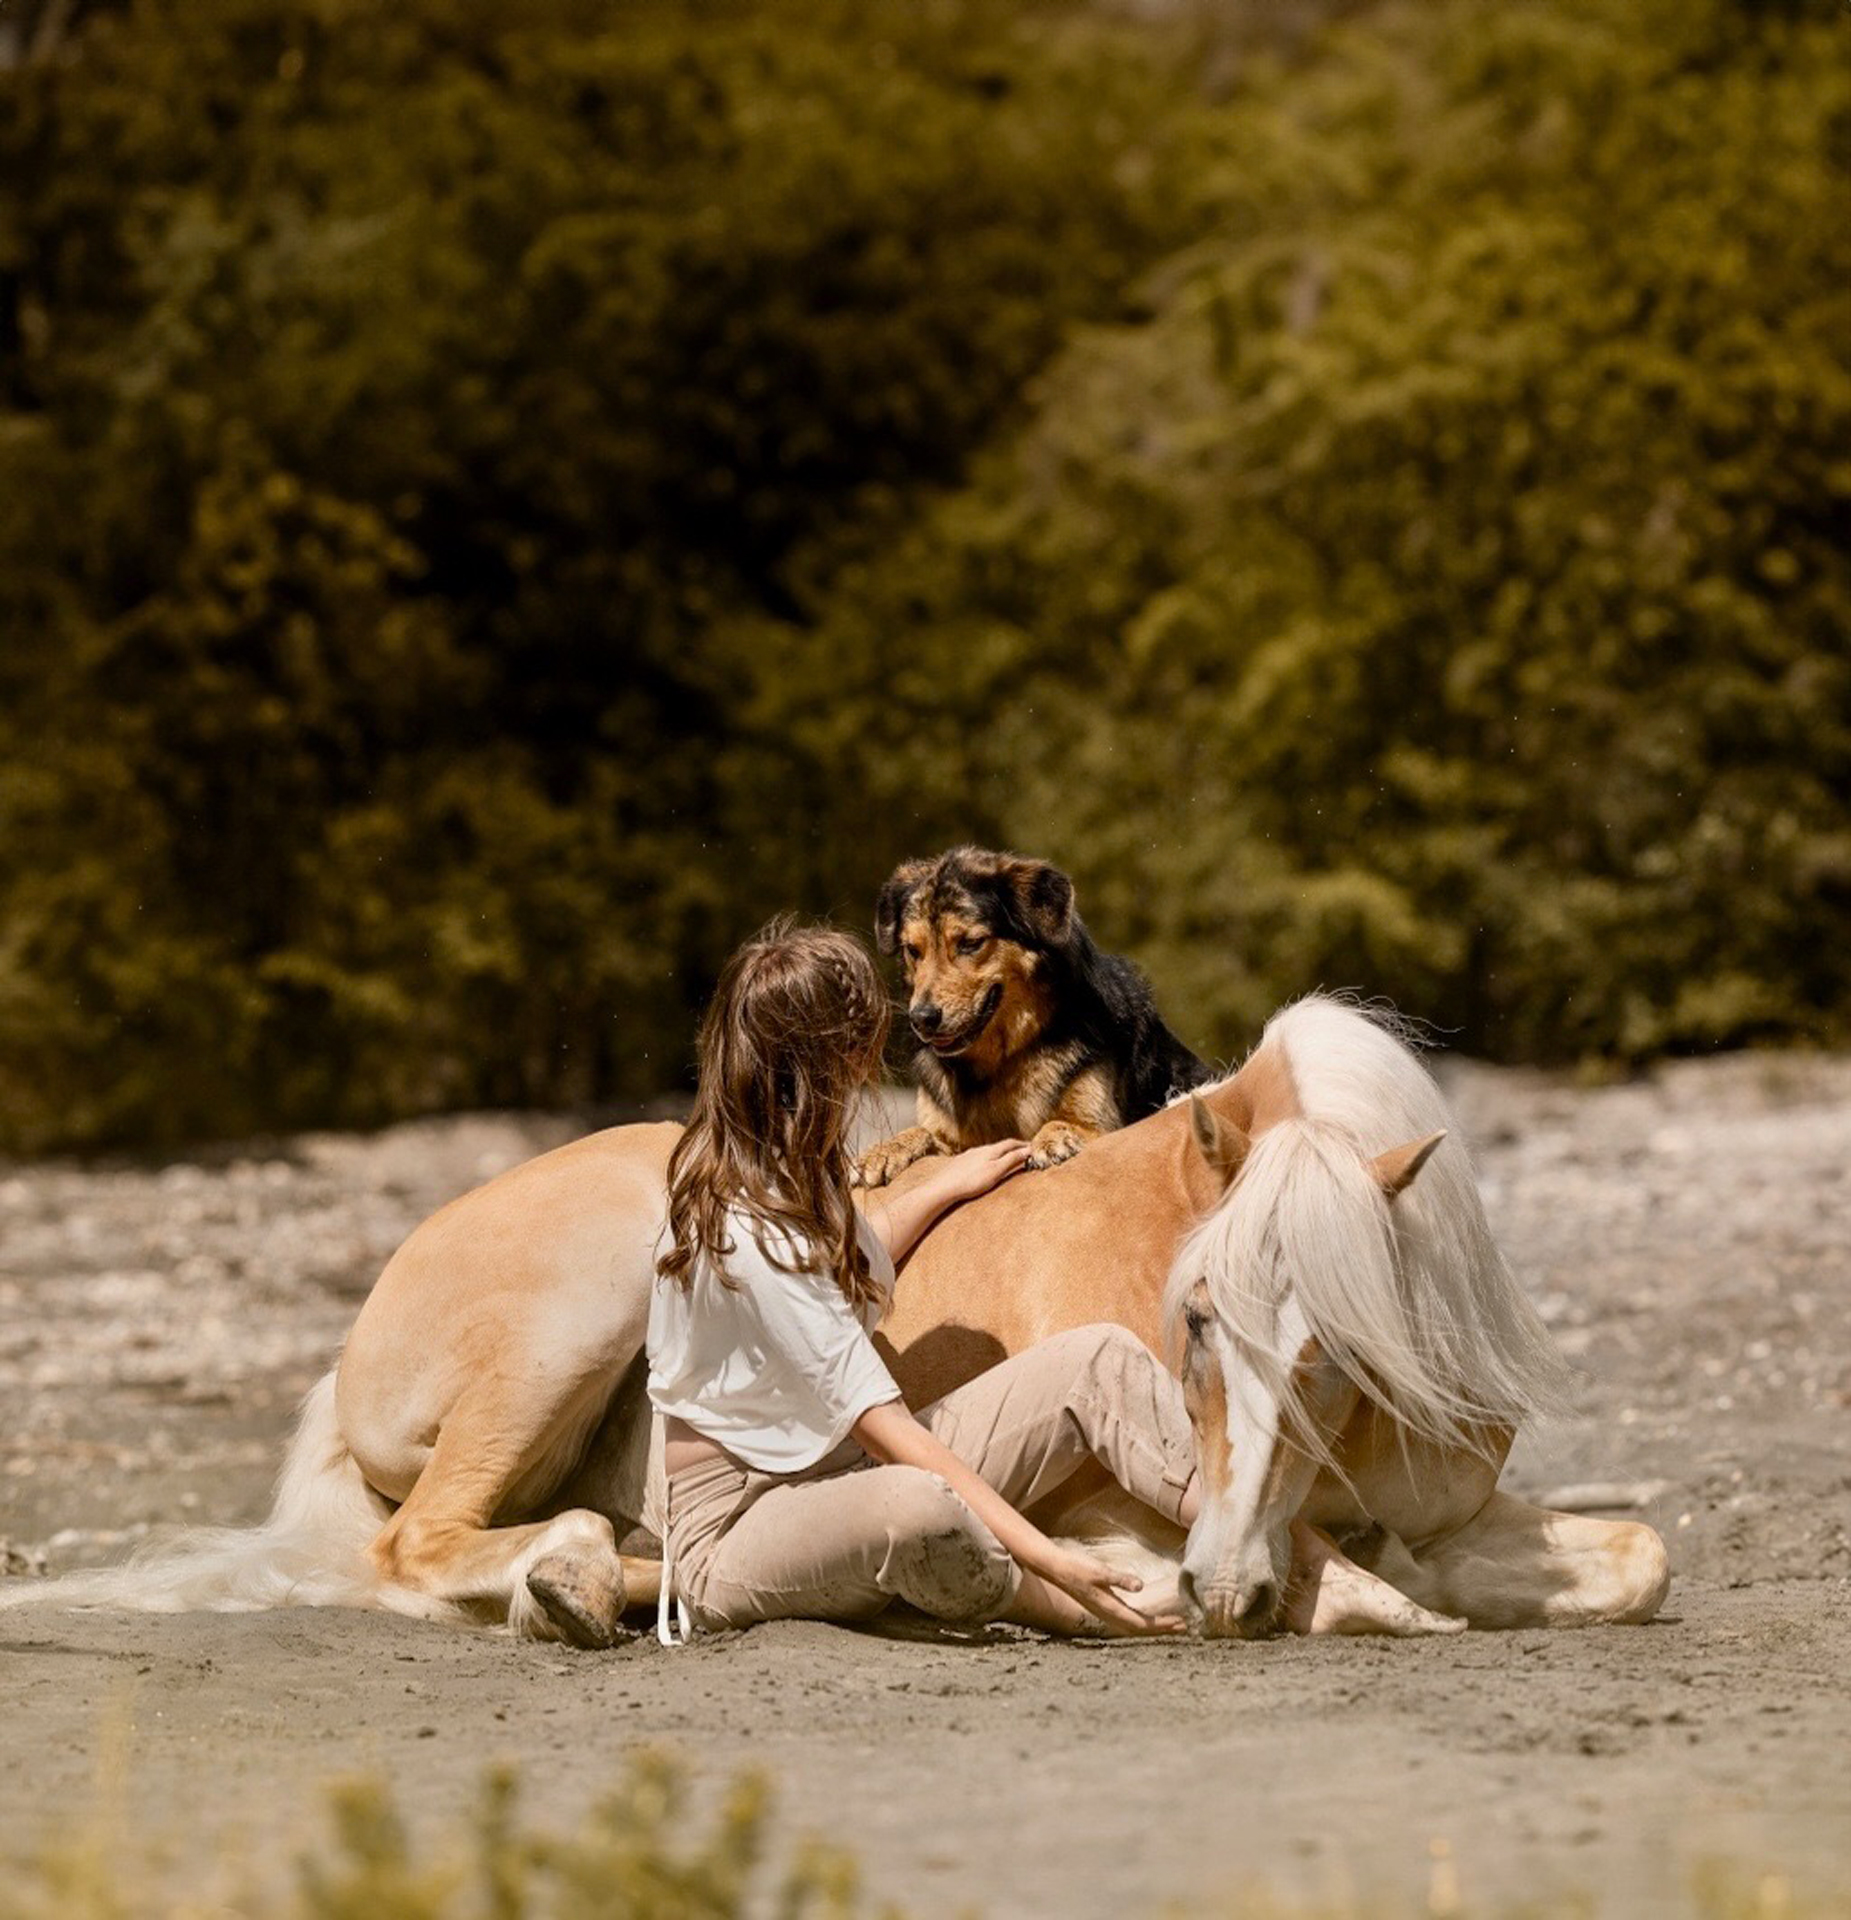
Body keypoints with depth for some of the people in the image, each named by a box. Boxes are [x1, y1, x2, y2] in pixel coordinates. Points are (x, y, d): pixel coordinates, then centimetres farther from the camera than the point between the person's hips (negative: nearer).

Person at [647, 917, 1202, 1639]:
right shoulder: (752, 1233, -25)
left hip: (847, 1470, 10)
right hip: (736, 1529, -10)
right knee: (921, 1508, -43)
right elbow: (889, 1432, -28)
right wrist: (1050, 1560, -31)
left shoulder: (785, 1167, 4)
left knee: (1098, 1358, -5)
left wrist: (944, 1185, 44)